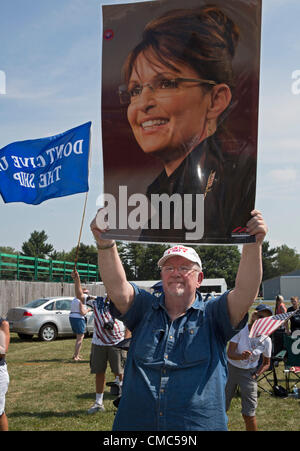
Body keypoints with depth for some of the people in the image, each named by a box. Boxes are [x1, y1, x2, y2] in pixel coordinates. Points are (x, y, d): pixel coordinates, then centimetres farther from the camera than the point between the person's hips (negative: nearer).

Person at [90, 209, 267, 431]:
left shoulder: (212, 315, 1)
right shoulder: (145, 308, 5)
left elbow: (246, 291, -15)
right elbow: (117, 286, -10)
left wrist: (253, 245, -30)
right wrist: (106, 244, -27)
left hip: (201, 424, -1)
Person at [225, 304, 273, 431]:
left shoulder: (266, 340, -8)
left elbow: (266, 363, 7)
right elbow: (229, 353, -19)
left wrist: (256, 375, -7)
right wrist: (241, 356, -39)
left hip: (249, 373, 1)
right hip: (231, 368, 0)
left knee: (249, 413, -3)